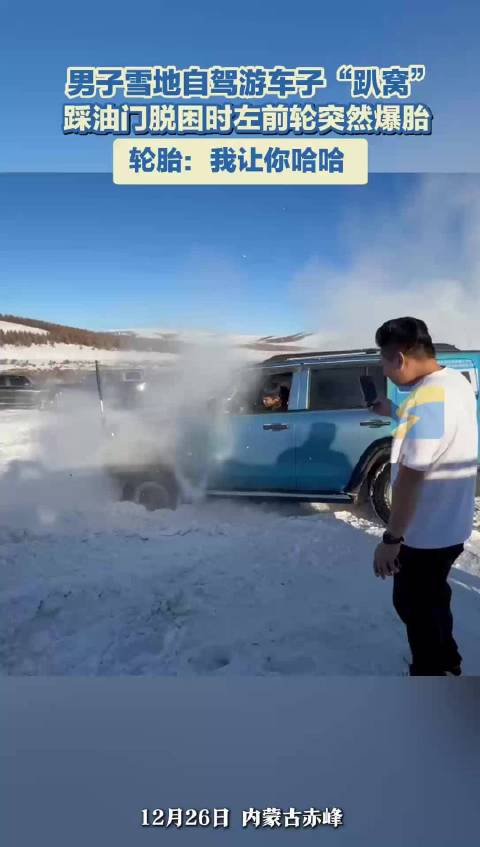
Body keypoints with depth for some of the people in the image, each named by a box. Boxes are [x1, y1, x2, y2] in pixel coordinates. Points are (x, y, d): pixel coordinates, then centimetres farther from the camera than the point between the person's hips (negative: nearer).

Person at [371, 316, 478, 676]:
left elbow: (411, 476, -29)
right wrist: (395, 413, 15)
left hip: (426, 531, -9)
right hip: (451, 523, 10)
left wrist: (391, 539, -23)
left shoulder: (427, 399, -29)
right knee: (433, 595, 27)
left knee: (414, 604, 11)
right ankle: (446, 660, 47)